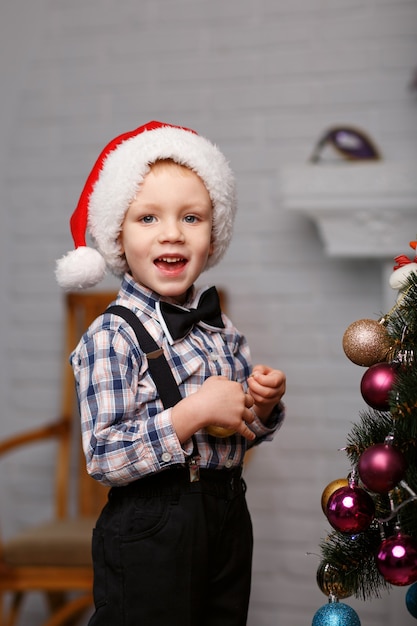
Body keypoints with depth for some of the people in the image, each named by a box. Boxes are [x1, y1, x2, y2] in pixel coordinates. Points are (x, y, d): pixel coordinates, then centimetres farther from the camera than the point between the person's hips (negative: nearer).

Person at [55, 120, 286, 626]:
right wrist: (196, 411, -24)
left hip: (228, 515, 7)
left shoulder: (222, 332, 6)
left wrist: (265, 404, -3)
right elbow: (104, 458, -21)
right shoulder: (112, 337, -15)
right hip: (151, 532, -7)